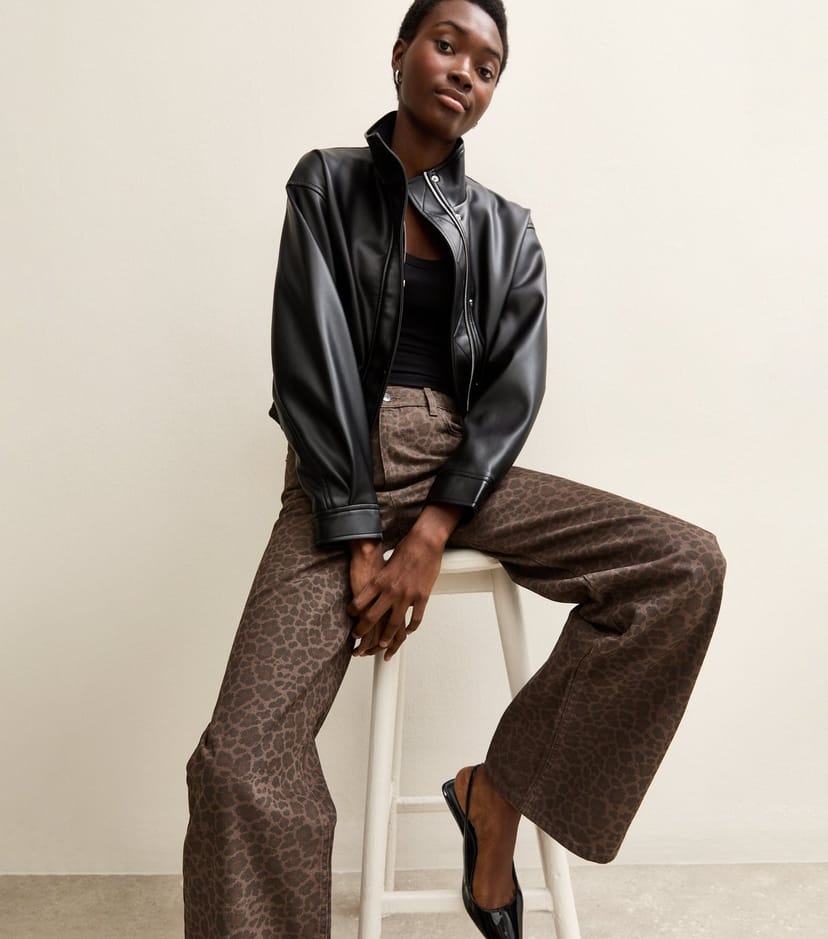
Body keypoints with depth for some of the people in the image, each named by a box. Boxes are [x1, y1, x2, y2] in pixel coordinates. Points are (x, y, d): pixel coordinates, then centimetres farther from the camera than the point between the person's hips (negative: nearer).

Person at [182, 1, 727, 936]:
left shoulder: (506, 229, 13)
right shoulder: (328, 183, 8)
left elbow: (515, 389, 1)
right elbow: (312, 365, -5)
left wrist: (429, 536, -14)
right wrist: (361, 542, -14)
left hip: (466, 467, 3)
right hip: (344, 470, -2)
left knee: (687, 564, -18)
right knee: (240, 764, -22)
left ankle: (498, 789, -4)